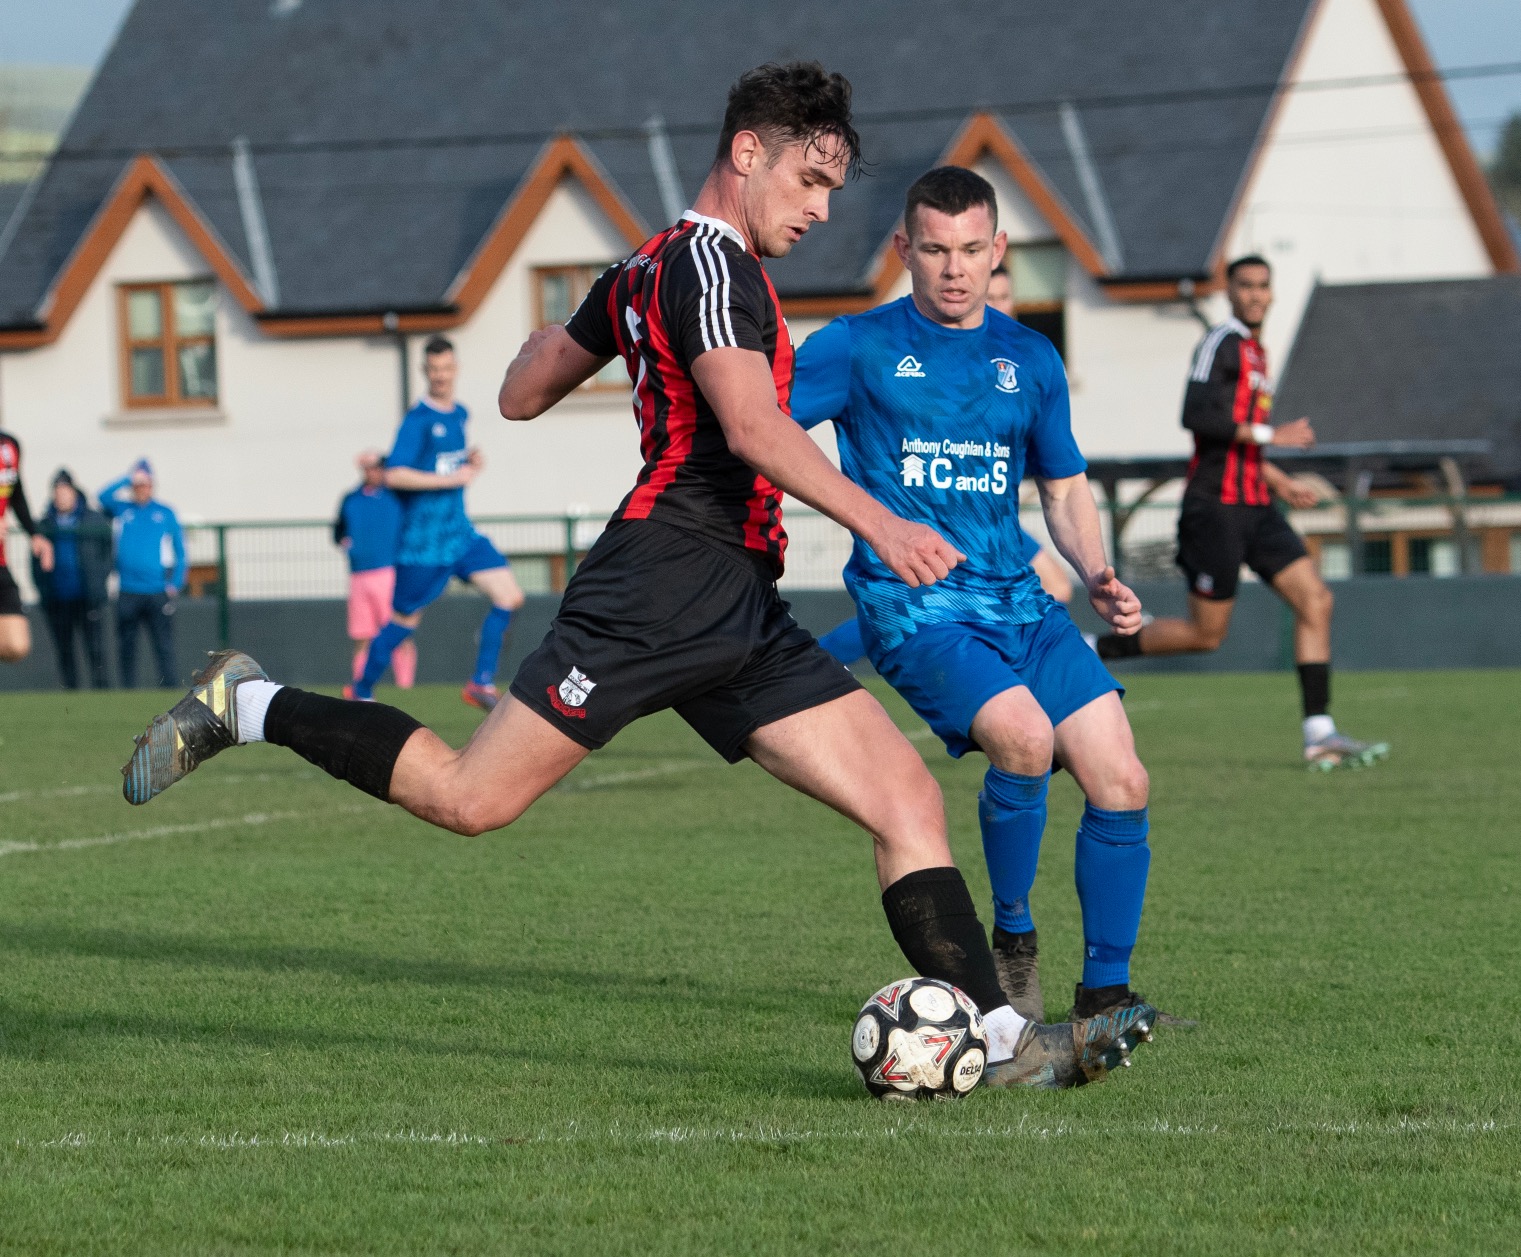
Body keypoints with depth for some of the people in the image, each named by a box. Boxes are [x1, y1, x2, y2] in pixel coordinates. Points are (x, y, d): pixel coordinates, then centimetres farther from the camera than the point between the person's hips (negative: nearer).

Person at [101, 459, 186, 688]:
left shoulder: (166, 513, 9)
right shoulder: (122, 509, 10)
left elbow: (179, 550, 9)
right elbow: (104, 497, -10)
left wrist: (176, 583, -1)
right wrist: (129, 479, -9)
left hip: (158, 592, -1)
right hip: (128, 592, 1)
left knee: (164, 648, -5)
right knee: (126, 649, 4)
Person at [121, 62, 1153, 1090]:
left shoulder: (647, 268, 22)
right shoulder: (710, 263, -7)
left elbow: (522, 393, 28)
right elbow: (752, 428, -22)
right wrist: (877, 523, -27)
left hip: (737, 617, 10)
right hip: (668, 577, -10)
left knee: (909, 801, -1)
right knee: (470, 798, -11)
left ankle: (1001, 1042, -6)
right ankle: (248, 709, 8)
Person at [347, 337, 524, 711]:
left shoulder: (459, 414, 10)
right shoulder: (419, 419, -14)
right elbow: (394, 475, -24)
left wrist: (471, 461, 7)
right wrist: (453, 478, -22)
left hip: (461, 532, 7)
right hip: (424, 537, -7)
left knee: (510, 596, -5)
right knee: (405, 621, 3)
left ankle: (482, 683, -1)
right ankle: (360, 691, 20)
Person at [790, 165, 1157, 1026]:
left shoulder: (1031, 359, 13)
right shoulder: (860, 348, 0)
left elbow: (1065, 487, 23)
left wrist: (1097, 576, 6)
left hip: (1019, 600, 5)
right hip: (914, 607, -5)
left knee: (1121, 783, -7)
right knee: (1024, 737, -29)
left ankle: (1106, 994, 8)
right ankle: (1012, 943, -5)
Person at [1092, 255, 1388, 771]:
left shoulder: (1255, 354, 19)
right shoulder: (1222, 342, -9)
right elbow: (1196, 417, -22)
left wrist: (1279, 482, 24)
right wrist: (1270, 435, -19)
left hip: (1254, 507, 9)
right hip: (1215, 508, -9)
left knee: (1315, 601, -4)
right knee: (1205, 635, -5)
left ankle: (1319, 736, -7)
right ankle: (1092, 651, 11)